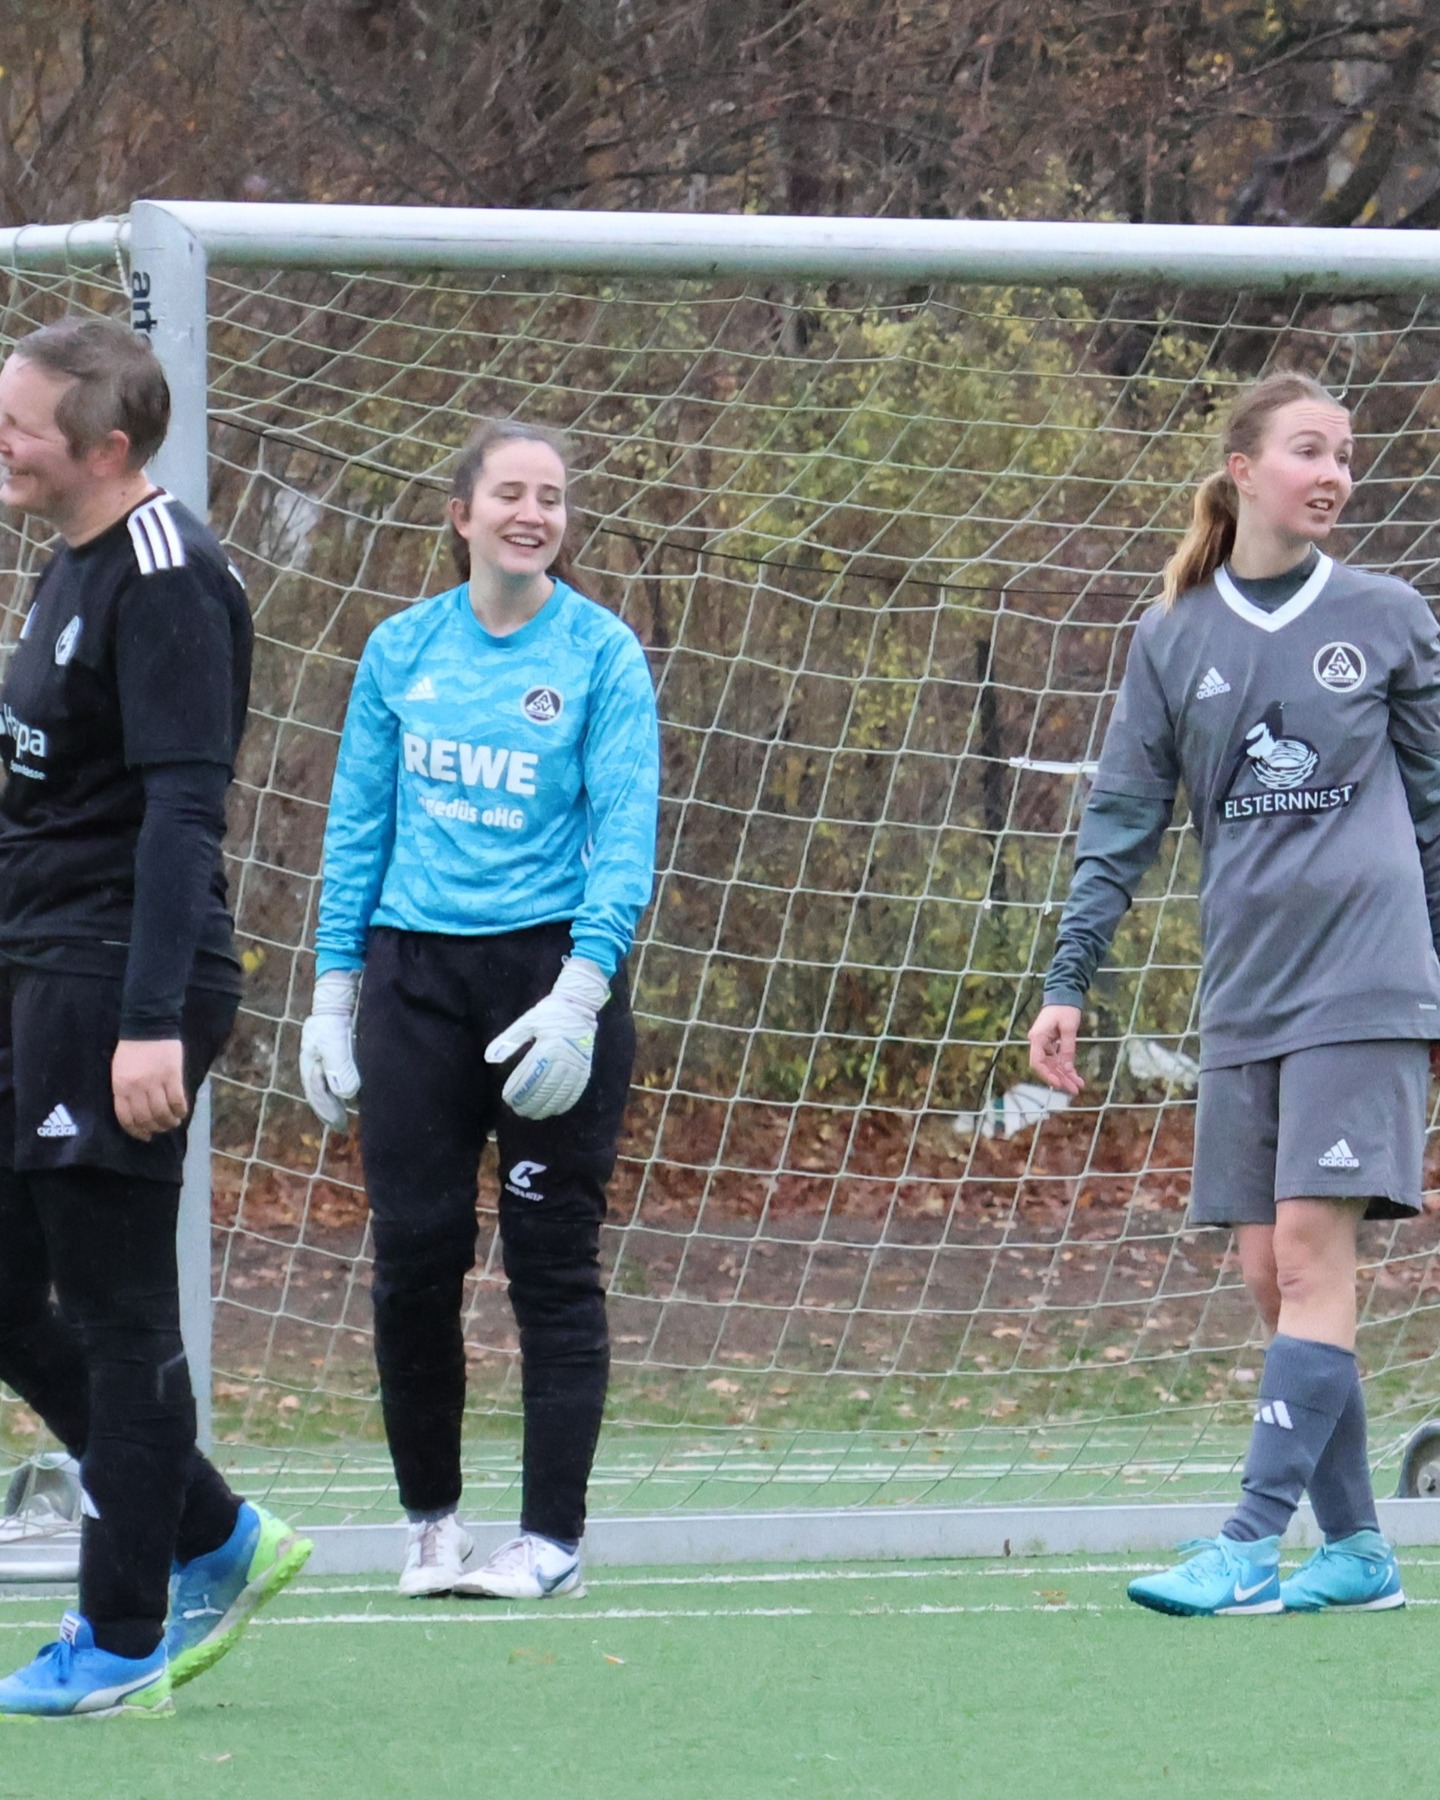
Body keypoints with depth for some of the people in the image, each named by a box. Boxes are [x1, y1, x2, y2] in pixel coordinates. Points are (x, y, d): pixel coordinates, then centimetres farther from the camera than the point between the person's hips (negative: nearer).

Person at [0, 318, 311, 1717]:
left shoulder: (164, 578, -14)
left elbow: (183, 804, -20)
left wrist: (152, 1019, -25)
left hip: (115, 992, -10)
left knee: (113, 1313, -3)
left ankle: (121, 1644, 5)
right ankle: (216, 1543, 22)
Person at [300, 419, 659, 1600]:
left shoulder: (602, 655, -2)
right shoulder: (402, 650, 8)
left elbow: (626, 837, -8)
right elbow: (356, 826, 13)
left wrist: (580, 993, -19)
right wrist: (334, 993, 8)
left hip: (550, 968, -3)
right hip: (414, 972, 3)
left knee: (554, 1259, 0)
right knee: (414, 1255, 2)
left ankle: (552, 1538, 4)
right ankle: (431, 1521, 16)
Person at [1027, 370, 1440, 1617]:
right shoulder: (1175, 638, 9)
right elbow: (1124, 816, 10)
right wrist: (1068, 983, 4)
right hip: (1242, 993, 3)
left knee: (1310, 1251, -12)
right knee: (1269, 1274, 1)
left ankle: (1253, 1544, -16)